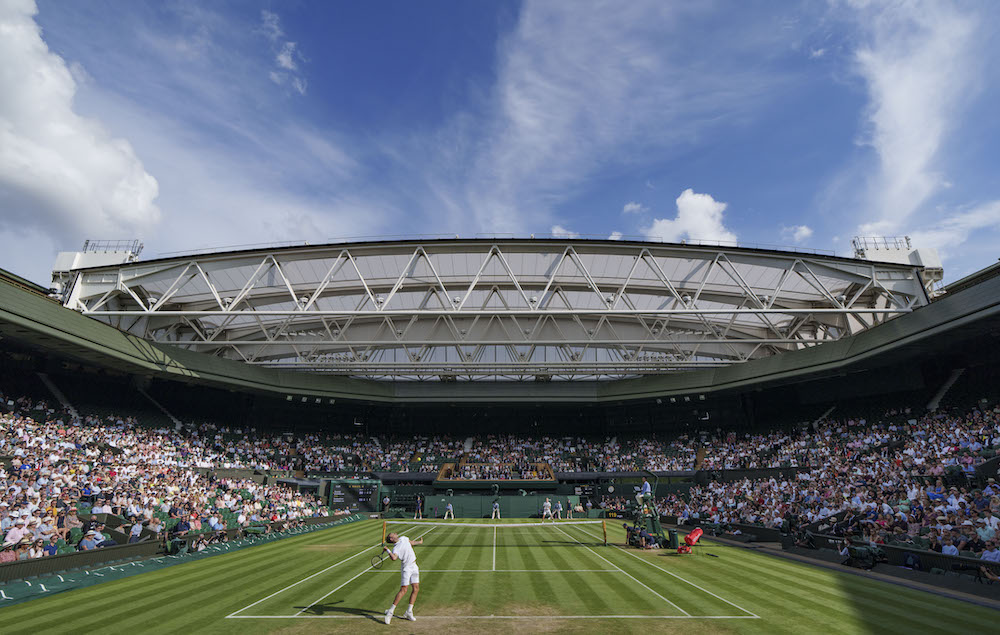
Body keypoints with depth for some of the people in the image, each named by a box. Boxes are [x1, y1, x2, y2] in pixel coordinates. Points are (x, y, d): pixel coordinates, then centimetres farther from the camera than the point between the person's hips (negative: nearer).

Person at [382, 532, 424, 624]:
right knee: (403, 590, -13)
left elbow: (411, 542, 29)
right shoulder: (395, 549, -13)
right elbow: (394, 558, -33)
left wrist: (419, 542, 43)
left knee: (416, 589, 2)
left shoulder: (403, 538, 9)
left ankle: (408, 612, 11)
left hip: (414, 566, 7)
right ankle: (390, 611, -2)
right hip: (406, 568, -7)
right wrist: (387, 550, -41)